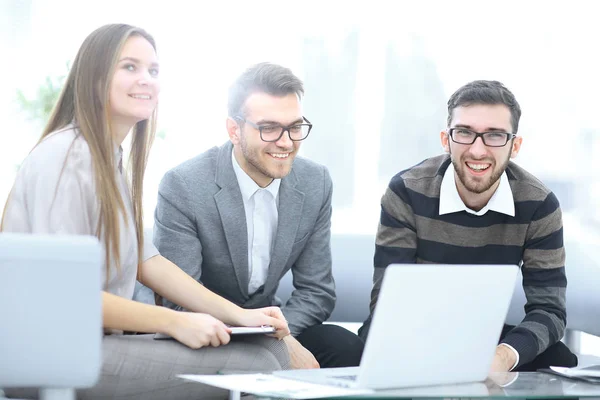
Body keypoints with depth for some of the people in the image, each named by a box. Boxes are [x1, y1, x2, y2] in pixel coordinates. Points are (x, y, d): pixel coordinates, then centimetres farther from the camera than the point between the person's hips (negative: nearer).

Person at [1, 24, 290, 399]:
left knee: (271, 350, -1)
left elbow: (147, 262, 11)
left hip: (100, 341, 9)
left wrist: (239, 315, 0)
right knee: (251, 368, -19)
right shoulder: (64, 157, -14)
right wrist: (174, 322, -20)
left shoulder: (111, 160, 15)